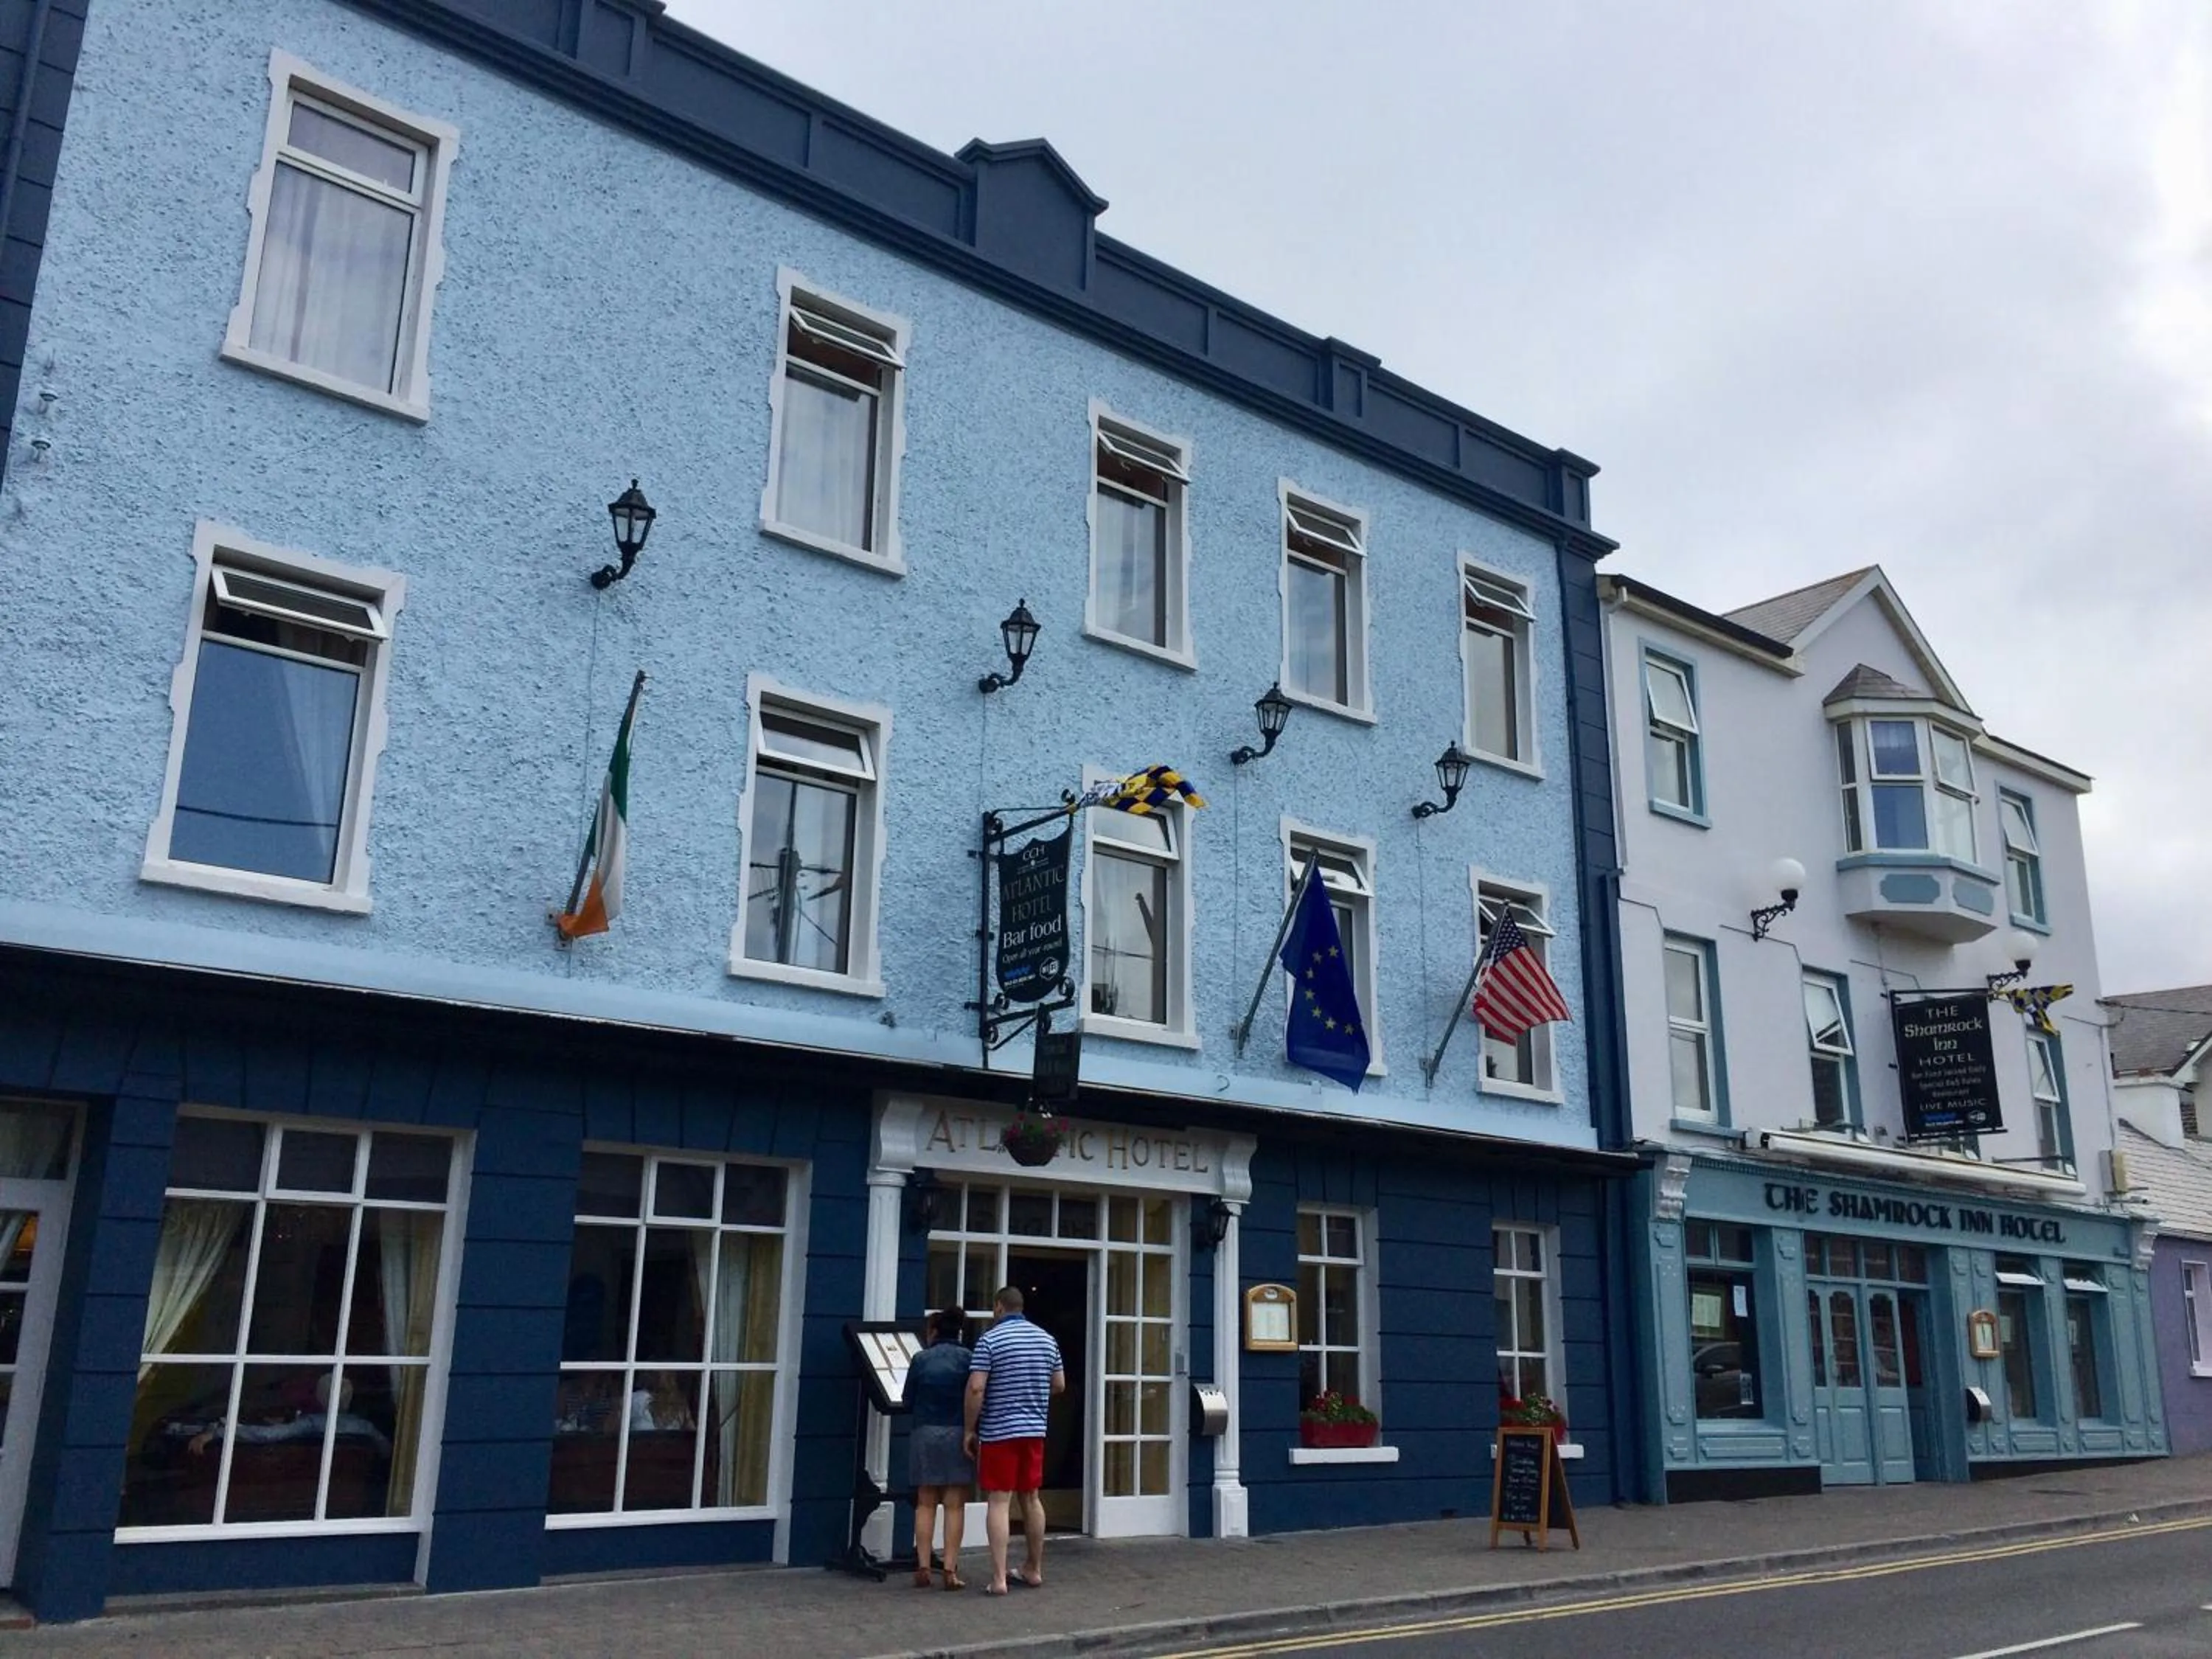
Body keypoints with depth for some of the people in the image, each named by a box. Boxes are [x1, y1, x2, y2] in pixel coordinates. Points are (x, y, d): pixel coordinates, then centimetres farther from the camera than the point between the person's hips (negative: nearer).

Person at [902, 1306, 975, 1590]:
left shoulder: (921, 1359, 1)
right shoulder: (968, 1358, -2)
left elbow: (908, 1402, 5)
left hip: (925, 1434, 1)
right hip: (958, 1435, -1)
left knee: (926, 1504, 10)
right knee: (955, 1505, 3)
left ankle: (923, 1569, 6)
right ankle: (951, 1570, -1)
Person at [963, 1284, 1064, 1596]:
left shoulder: (990, 1339, -9)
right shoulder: (1047, 1339, 7)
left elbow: (976, 1388, -15)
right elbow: (1059, 1385, 13)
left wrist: (970, 1430, -7)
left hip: (998, 1431, -5)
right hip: (1035, 1430, 5)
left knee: (999, 1502, -3)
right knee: (1031, 1498, 16)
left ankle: (999, 1578, -7)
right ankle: (1035, 1569, 26)